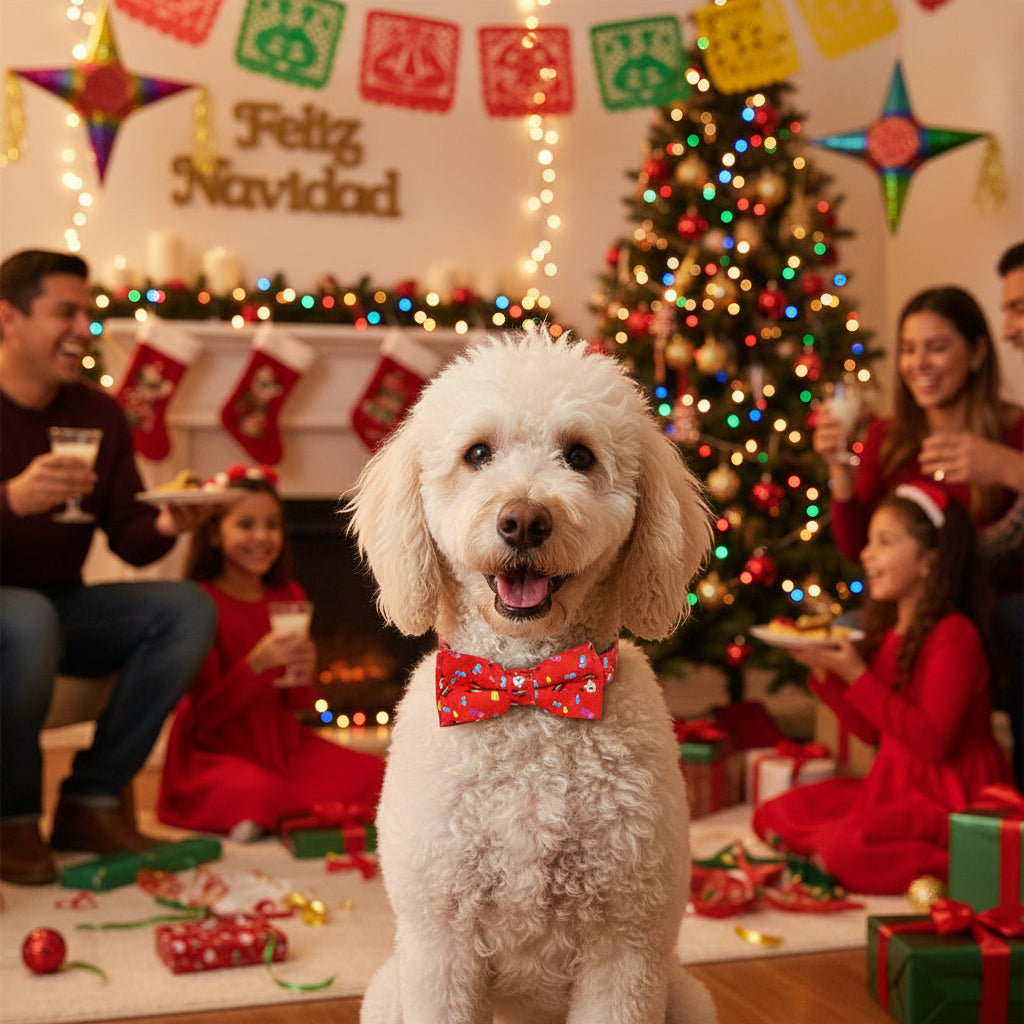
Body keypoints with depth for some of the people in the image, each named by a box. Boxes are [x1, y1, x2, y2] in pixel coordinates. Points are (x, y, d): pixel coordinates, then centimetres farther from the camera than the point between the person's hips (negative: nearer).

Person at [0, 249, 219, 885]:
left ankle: (92, 801, -10)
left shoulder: (99, 413, 4)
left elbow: (128, 540, 2)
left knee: (190, 610, -17)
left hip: (60, 605, 5)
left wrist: (165, 528, -22)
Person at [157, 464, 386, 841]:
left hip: (281, 742, 6)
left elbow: (297, 704, 10)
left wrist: (303, 676, -13)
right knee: (256, 793, -37)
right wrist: (256, 664, -29)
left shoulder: (288, 597, 5)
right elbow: (206, 715, -15)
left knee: (372, 775, -14)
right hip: (216, 749, -6)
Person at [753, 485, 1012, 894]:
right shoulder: (889, 631, 9)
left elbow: (931, 742, -24)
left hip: (947, 798, -9)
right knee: (771, 815, 3)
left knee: (844, 849, -29)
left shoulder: (954, 635, -17)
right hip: (895, 783, 9)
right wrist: (824, 670, -1)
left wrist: (857, 676, -24)